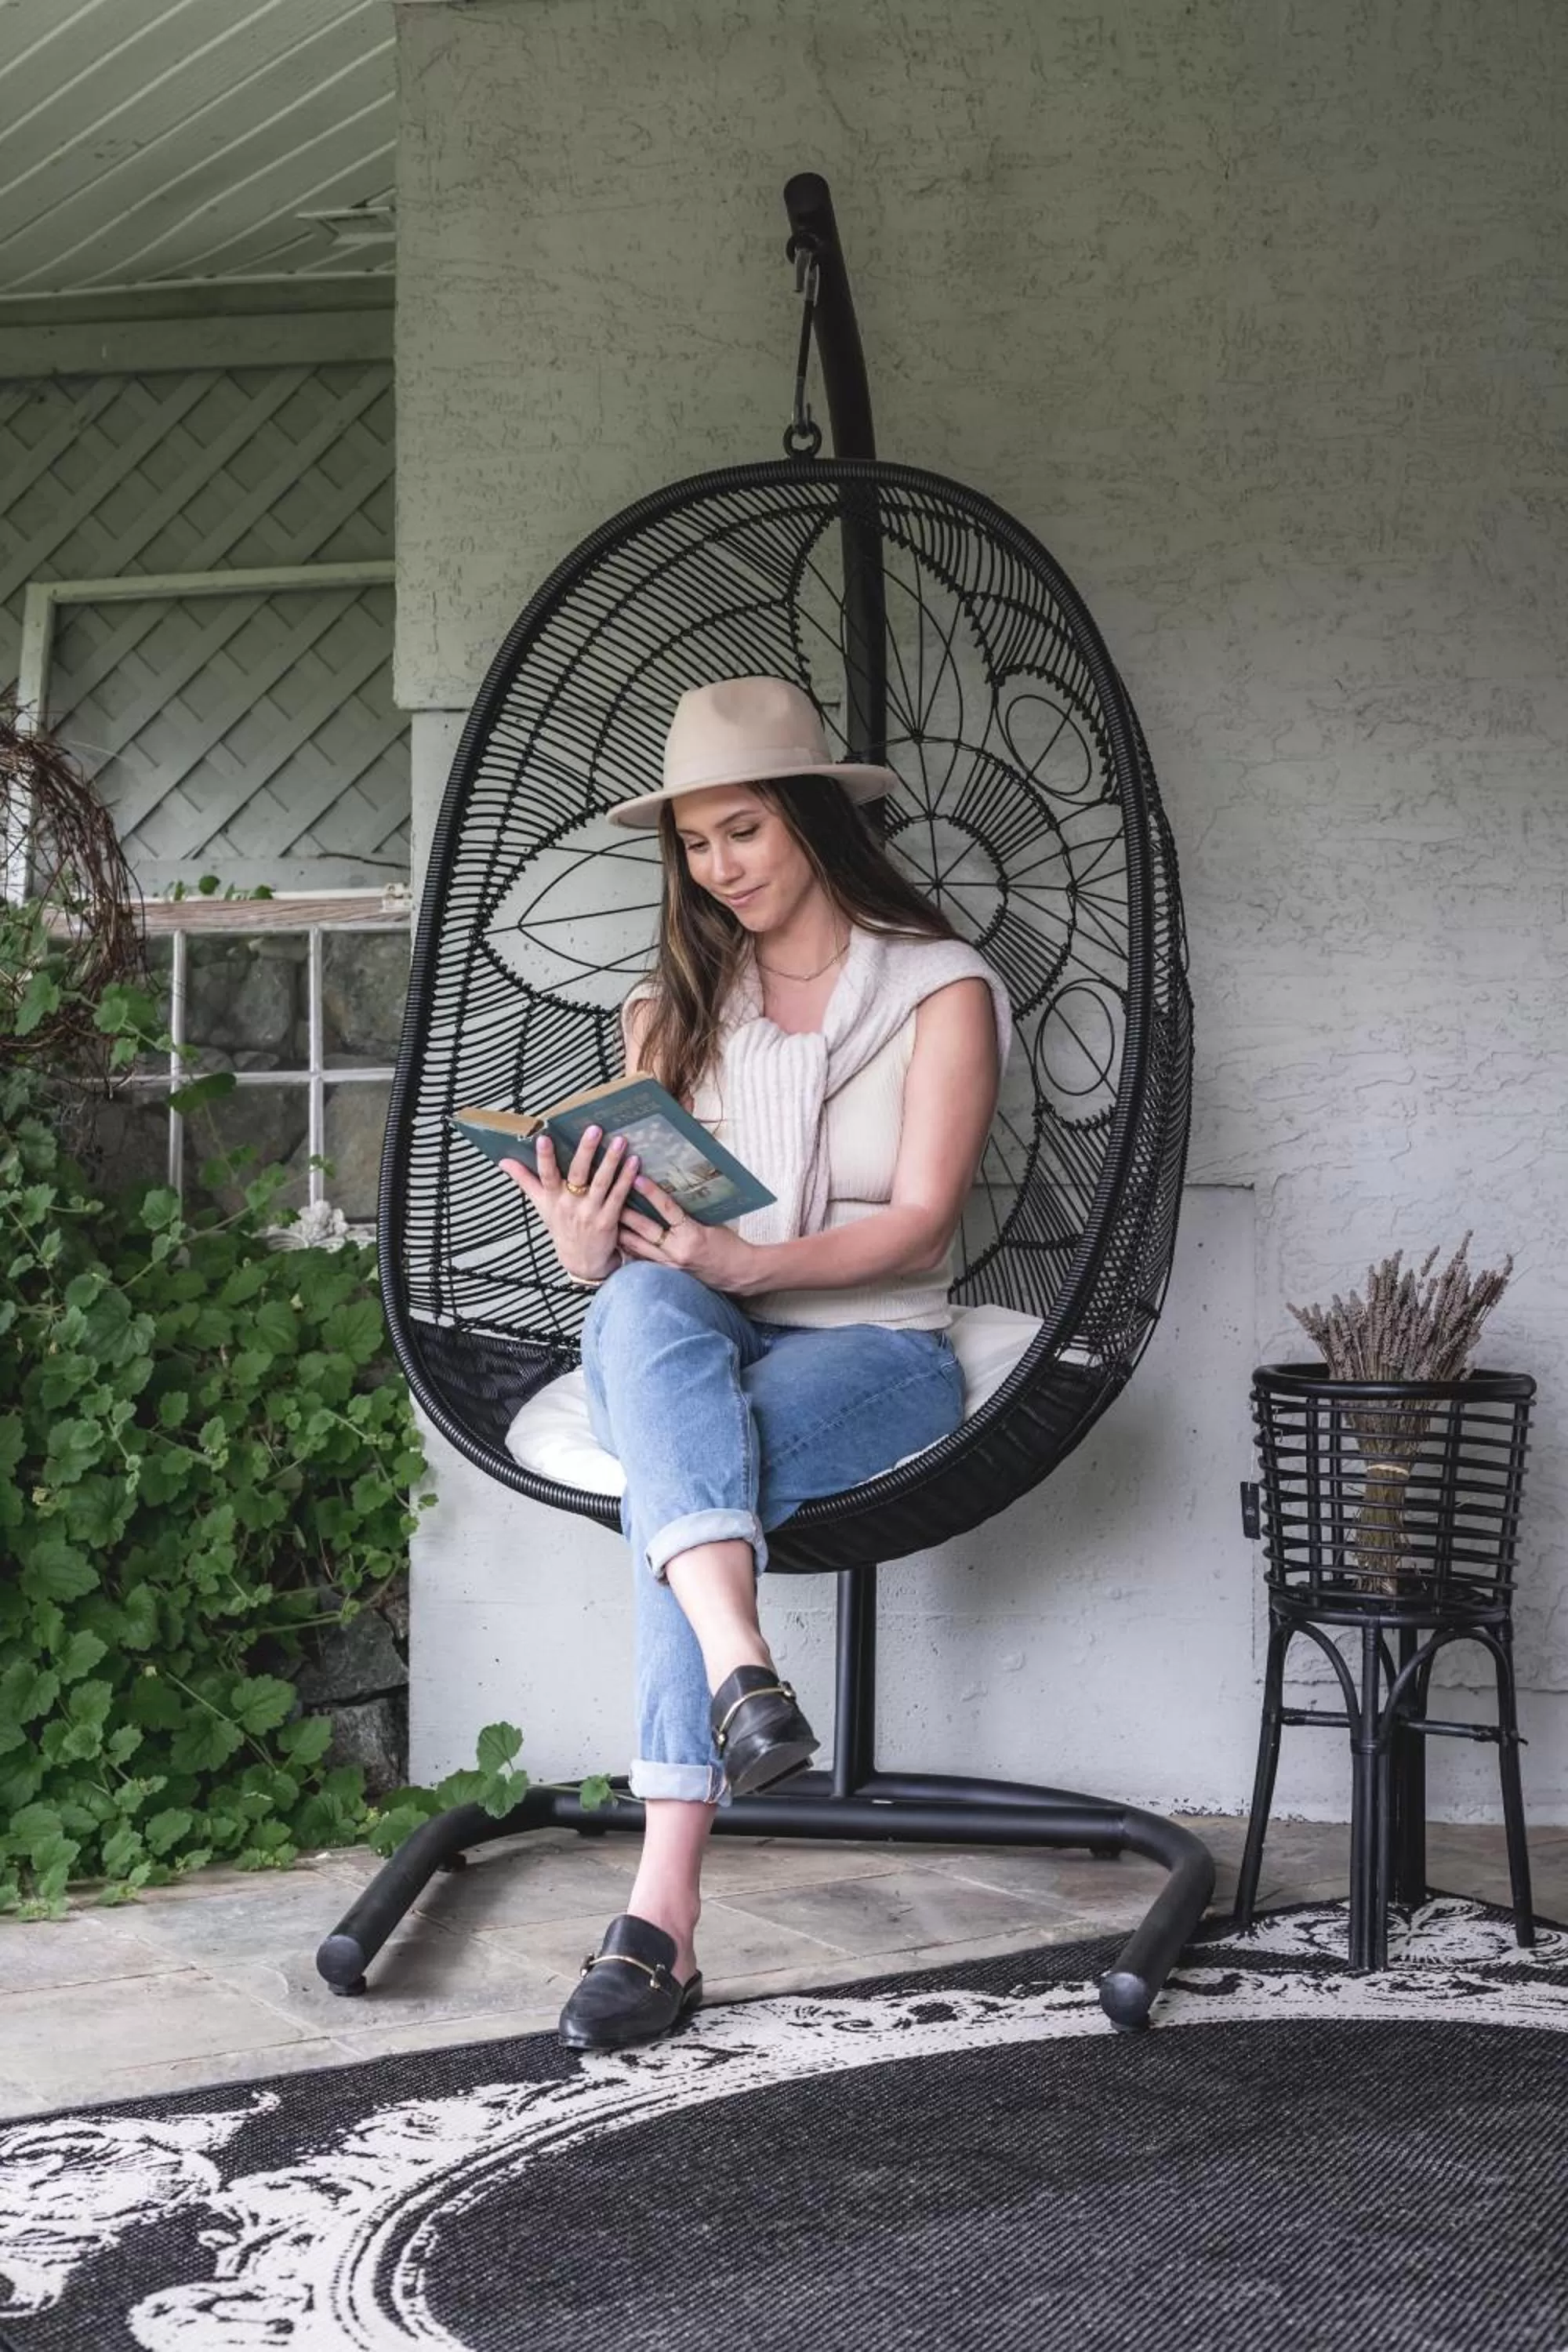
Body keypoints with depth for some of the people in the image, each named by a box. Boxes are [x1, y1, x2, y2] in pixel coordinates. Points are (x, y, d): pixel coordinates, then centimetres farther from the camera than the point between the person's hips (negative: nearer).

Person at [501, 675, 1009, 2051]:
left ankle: (665, 1917, -40)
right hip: (683, 1348, 3)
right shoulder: (673, 1007, 15)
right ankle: (741, 1670, -56)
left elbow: (920, 1218, -8)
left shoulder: (941, 991, 3)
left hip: (876, 1351, -2)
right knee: (645, 1306, -37)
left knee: (677, 1467, -36)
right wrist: (592, 1252, -21)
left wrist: (749, 1263, -27)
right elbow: (633, 1220, 6)